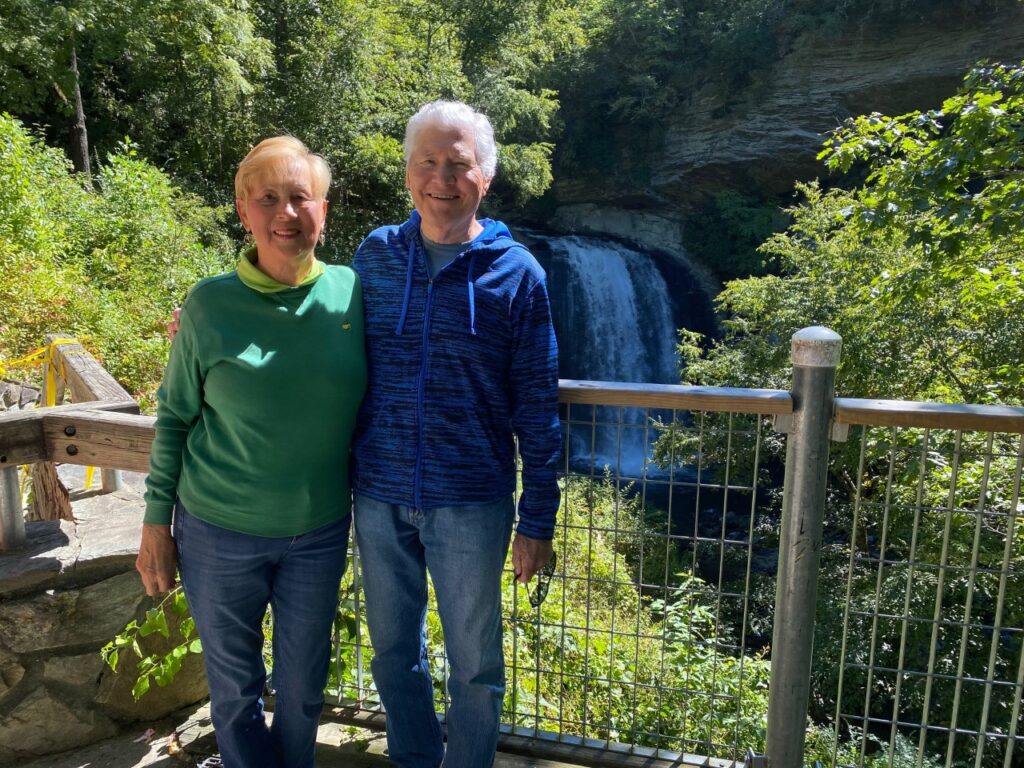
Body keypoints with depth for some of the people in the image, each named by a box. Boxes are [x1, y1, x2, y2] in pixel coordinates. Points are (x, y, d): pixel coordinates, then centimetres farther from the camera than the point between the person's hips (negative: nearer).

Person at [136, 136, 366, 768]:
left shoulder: (352, 292, -7)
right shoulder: (210, 305, -11)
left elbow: (367, 408, 5)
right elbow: (175, 417, -1)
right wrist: (156, 524, 1)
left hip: (320, 533, 2)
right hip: (219, 533, -1)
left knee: (304, 687, 19)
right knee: (236, 690, 16)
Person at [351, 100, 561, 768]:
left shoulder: (516, 274, -7)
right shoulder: (374, 256, 1)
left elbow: (537, 411, -5)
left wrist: (538, 521, -5)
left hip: (471, 504, -3)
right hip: (379, 497, 3)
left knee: (475, 662, 14)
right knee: (394, 649, 20)